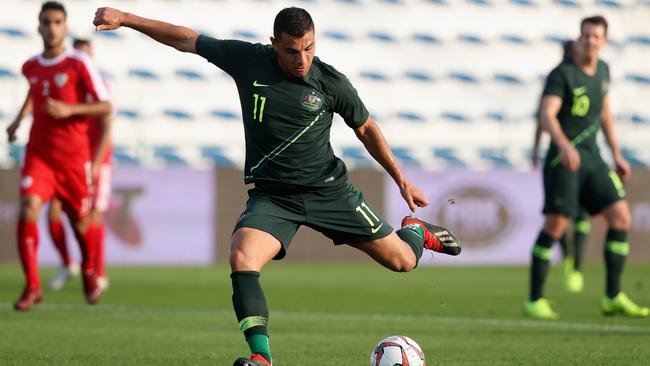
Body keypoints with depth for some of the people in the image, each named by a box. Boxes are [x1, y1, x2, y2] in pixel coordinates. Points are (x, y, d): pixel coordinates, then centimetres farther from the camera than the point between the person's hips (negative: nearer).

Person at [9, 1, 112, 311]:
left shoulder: (79, 64, -7)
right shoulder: (30, 68, 7)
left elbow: (105, 107, -9)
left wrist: (69, 110, -21)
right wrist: (19, 119, 23)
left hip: (73, 155, -2)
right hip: (38, 153, 2)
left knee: (80, 220, 10)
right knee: (28, 210, -20)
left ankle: (89, 272, 41)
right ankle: (32, 286, -17)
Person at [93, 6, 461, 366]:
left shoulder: (331, 82, -10)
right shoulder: (248, 60, -9)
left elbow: (366, 129, 6)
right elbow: (186, 39, 0)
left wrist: (402, 180, 9)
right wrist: (126, 18, -5)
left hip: (329, 188, 0)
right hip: (272, 196, 0)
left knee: (402, 261, 4)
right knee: (242, 258, -30)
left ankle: (416, 230, 43)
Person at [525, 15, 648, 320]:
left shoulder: (602, 70, 12)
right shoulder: (562, 74, -11)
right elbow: (547, 115, -23)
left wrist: (617, 155, 23)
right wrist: (564, 146, -40)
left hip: (591, 158, 7)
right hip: (564, 158, -7)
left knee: (621, 217, -2)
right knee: (555, 225, -12)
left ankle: (613, 297, 5)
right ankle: (534, 300, -3)